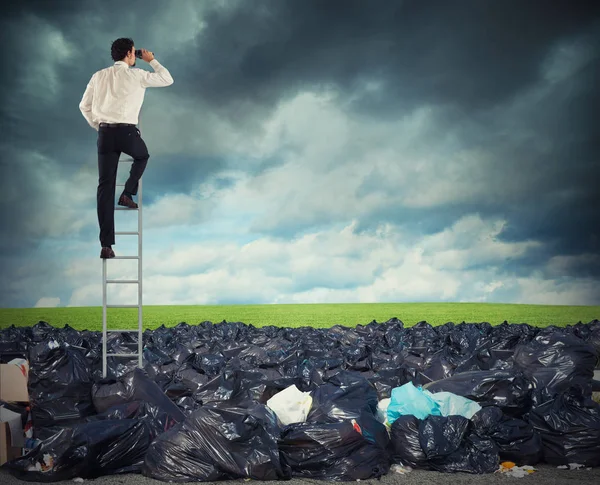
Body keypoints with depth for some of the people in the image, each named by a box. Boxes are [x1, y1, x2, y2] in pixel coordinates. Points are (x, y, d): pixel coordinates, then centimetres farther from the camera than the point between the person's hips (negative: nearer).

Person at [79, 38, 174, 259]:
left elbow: (84, 106, 15)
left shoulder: (99, 76, 13)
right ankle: (127, 194, 19)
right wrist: (152, 60, 23)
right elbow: (167, 79, 10)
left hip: (105, 133, 3)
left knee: (105, 187, 2)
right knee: (142, 156, 34)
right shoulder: (136, 75, 0)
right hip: (127, 132, -3)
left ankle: (106, 245, 0)